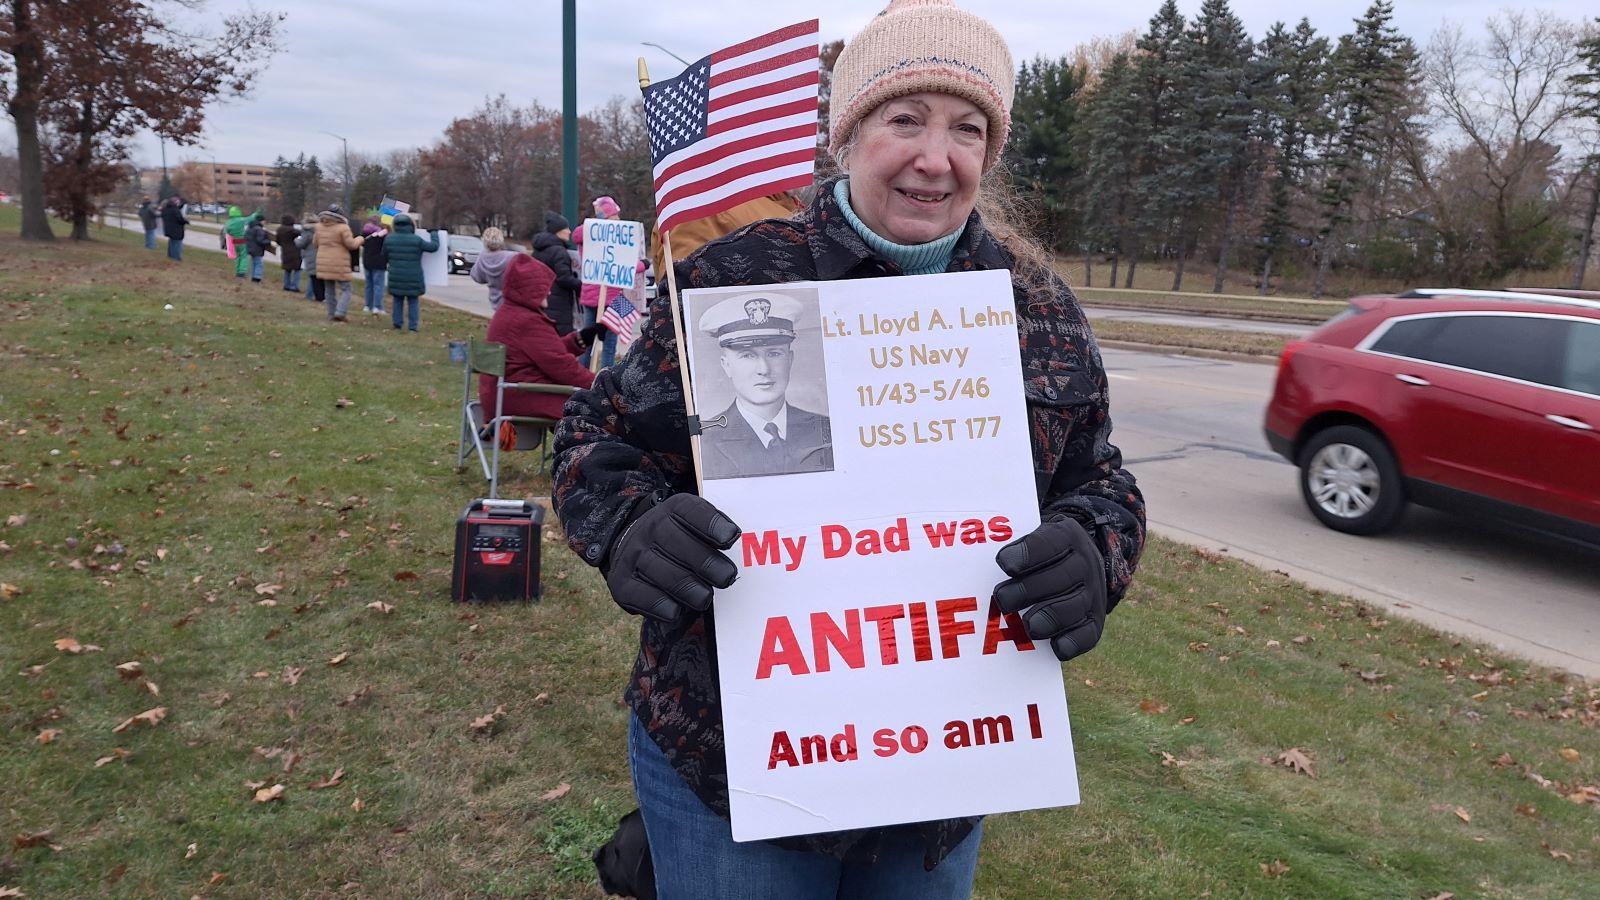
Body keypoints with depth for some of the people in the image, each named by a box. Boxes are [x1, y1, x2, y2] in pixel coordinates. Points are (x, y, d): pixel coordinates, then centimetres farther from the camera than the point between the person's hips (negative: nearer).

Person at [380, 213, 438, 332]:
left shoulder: (389, 239, 0)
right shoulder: (417, 240, -12)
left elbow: (384, 257, 10)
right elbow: (434, 246, -1)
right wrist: (433, 234, 17)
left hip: (395, 278, 3)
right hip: (413, 278, -3)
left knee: (398, 300, 16)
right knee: (413, 301, 6)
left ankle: (397, 324, 14)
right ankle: (412, 326, 2)